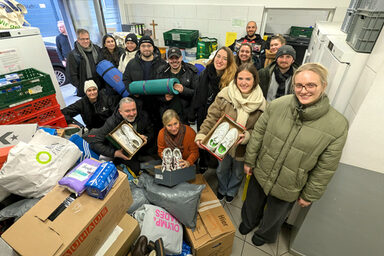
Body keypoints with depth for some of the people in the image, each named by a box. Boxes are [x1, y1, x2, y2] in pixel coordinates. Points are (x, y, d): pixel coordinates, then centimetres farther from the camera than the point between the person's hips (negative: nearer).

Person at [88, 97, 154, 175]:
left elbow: (151, 133, 0)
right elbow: (93, 141, -27)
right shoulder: (112, 122, -25)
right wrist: (114, 153, -36)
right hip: (120, 153, -3)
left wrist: (146, 138, -24)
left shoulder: (143, 116, -15)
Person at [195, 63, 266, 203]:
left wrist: (247, 136, -26)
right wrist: (202, 134, -27)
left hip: (242, 147, 1)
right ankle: (222, 189, 59)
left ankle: (232, 191, 60)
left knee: (238, 172, 26)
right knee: (222, 169, 26)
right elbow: (212, 117, -16)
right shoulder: (225, 95, -17)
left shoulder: (261, 103, -13)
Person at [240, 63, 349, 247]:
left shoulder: (337, 126, -21)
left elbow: (325, 169, -11)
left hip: (288, 188, -1)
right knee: (252, 203, 29)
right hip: (260, 173, 2)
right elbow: (258, 133, -5)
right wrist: (249, 161, 0)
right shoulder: (277, 105, -17)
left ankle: (265, 234, 62)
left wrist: (310, 195, -3)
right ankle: (249, 221, 64)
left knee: (274, 216, 27)